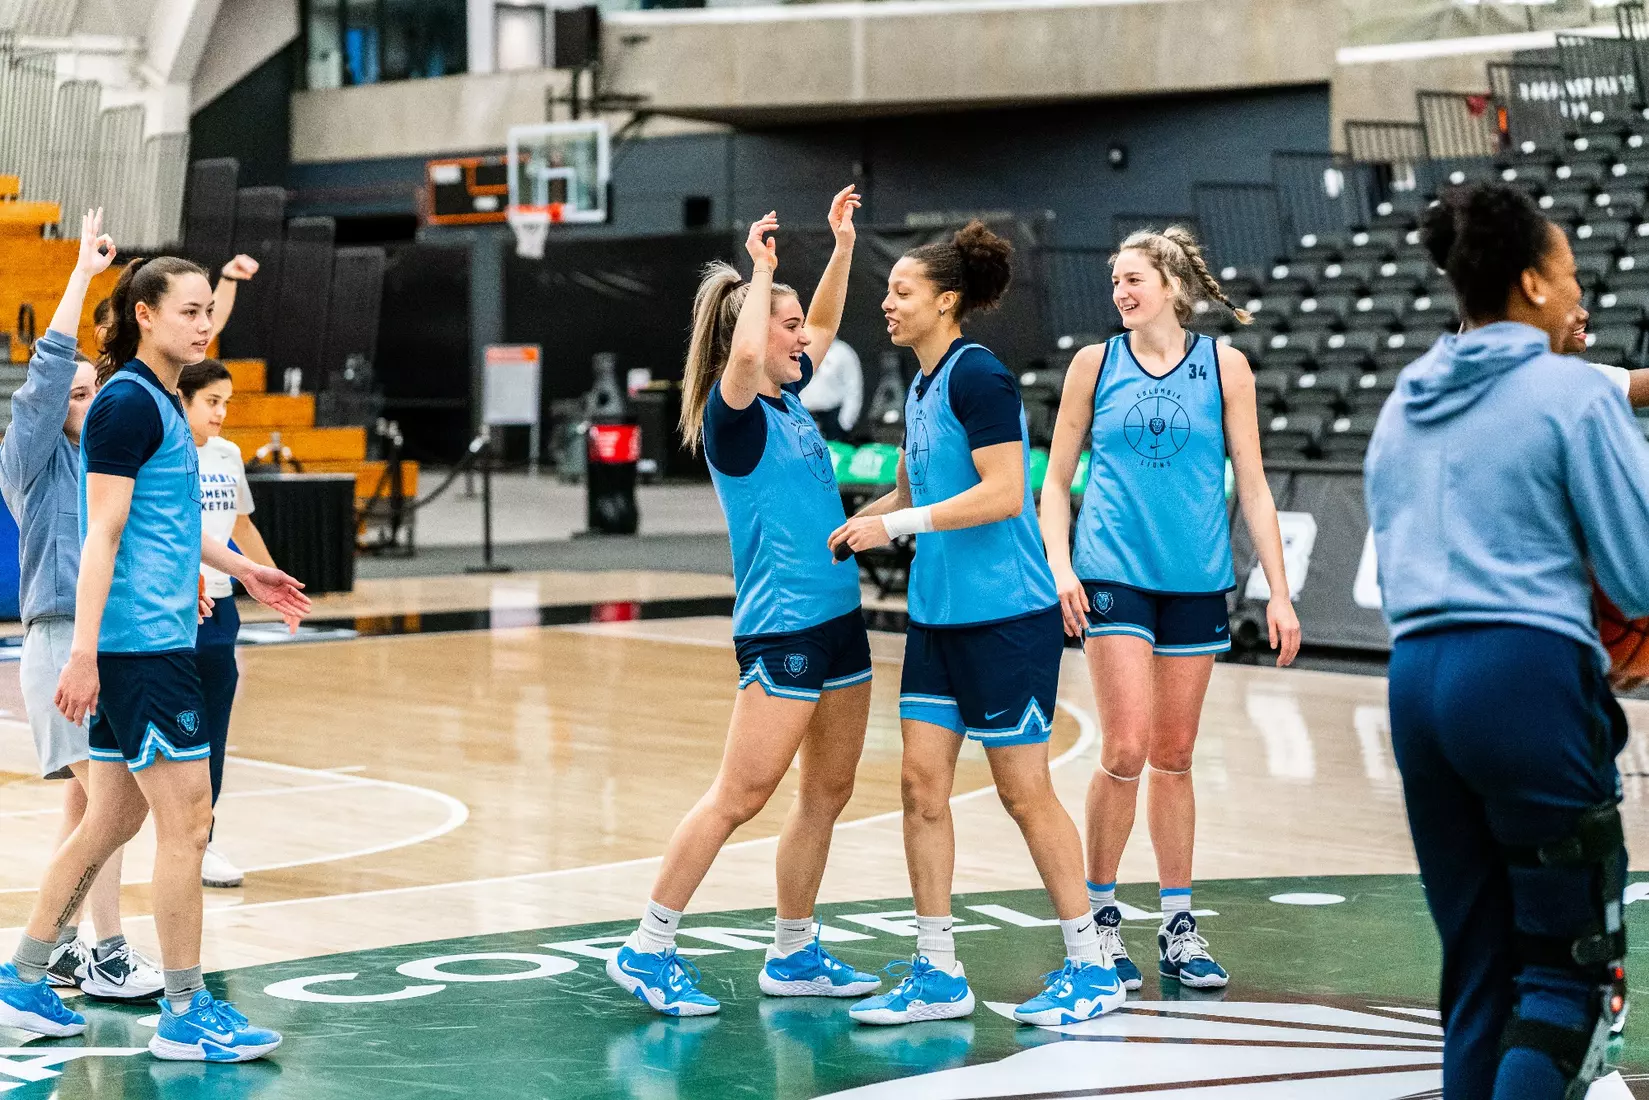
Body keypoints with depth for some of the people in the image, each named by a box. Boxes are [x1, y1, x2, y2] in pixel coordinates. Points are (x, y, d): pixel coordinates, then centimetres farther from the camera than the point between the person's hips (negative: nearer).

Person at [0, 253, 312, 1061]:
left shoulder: (160, 403, 16)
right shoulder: (128, 402, -13)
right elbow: (101, 535, -18)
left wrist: (241, 569, 36)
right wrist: (84, 650, -22)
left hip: (153, 639, 10)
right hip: (139, 640, -10)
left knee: (115, 815, 14)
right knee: (186, 818, -6)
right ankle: (185, 1014, 0)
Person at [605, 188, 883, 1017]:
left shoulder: (788, 399, 12)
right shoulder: (732, 413, -11)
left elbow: (823, 327, 30)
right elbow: (744, 354, -34)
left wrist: (843, 246, 20)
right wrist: (762, 269, -22)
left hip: (838, 617, 9)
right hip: (783, 627, -9)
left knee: (828, 792, 11)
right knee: (741, 795, -9)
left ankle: (794, 956, 20)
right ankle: (647, 949, -3)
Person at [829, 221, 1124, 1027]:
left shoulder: (977, 375, -14)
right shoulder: (920, 388, 13)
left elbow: (1003, 493, -21)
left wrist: (895, 526, -19)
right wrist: (839, 528, 14)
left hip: (1007, 617, -9)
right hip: (937, 616, 9)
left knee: (1024, 791, -1)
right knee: (921, 782, 5)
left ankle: (1091, 969, 10)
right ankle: (937, 975, 12)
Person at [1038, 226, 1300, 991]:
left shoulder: (1224, 367, 5)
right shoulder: (1095, 364, 5)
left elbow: (1252, 486, 6)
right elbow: (1056, 480, 10)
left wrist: (1279, 593, 2)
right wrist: (1060, 567, -4)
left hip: (1196, 581, 1)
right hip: (1114, 575, -1)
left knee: (1175, 756, 8)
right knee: (1125, 750, -11)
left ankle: (1178, 927, 18)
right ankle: (1100, 920, 3)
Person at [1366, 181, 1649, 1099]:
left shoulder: (1403, 405, 16)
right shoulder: (1574, 393, -5)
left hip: (1416, 679, 7)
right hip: (1531, 677, -7)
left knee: (1478, 966, 12)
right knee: (1573, 964, 0)